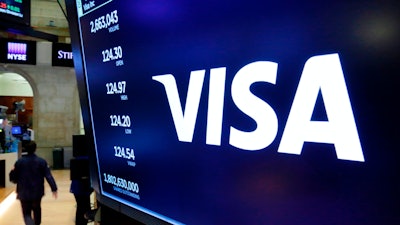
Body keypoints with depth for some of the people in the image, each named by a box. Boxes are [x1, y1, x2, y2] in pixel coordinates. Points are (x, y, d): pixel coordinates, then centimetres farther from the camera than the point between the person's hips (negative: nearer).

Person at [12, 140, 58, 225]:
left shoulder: (19, 162, -6)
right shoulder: (41, 161, -9)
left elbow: (15, 177, 2)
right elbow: (48, 176, -13)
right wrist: (54, 188, -11)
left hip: (24, 193, -1)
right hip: (37, 192, 1)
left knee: (26, 213, 6)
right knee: (37, 210, 22)